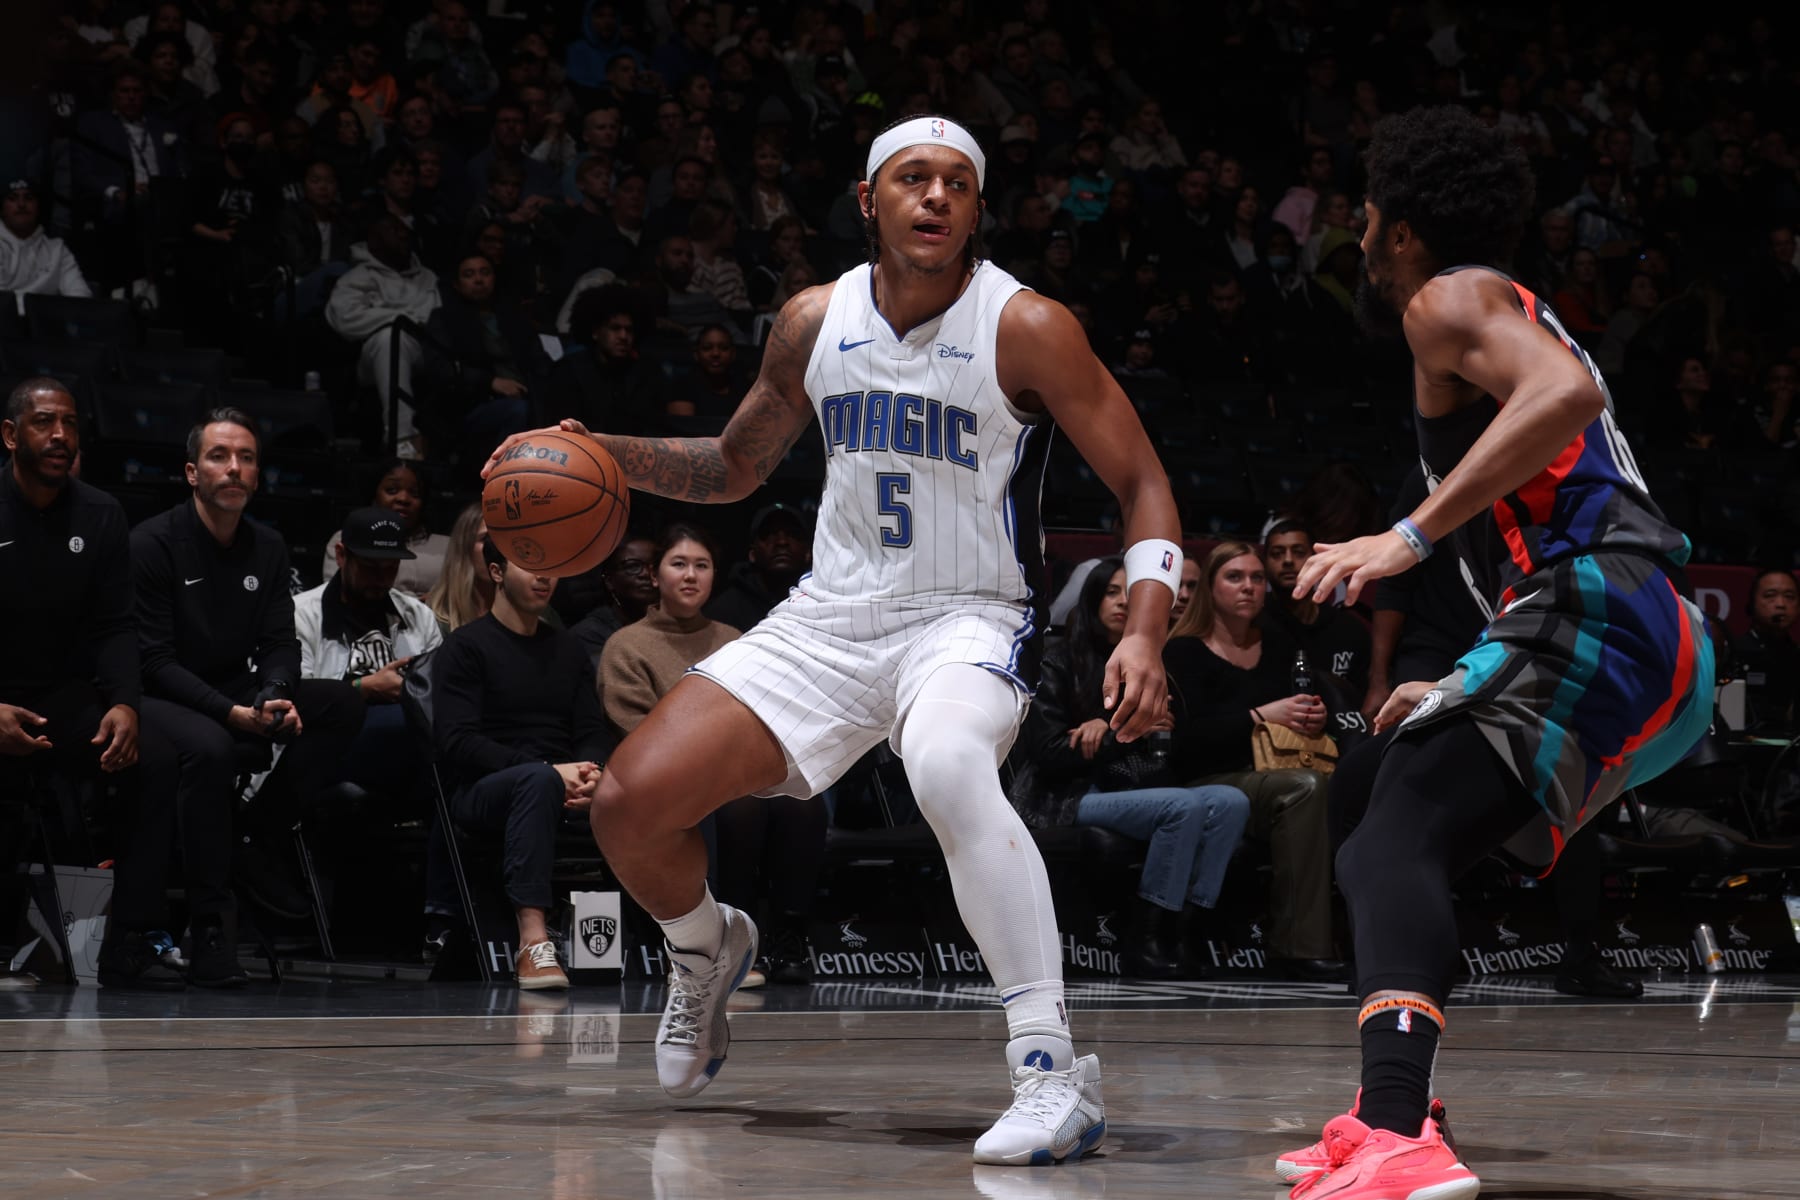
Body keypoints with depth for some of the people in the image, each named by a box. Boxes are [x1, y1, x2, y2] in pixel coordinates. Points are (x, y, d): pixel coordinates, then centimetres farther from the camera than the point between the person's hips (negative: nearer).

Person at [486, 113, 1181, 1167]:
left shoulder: (1026, 329, -13)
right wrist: (599, 453, 1)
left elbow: (1144, 484, -10)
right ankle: (707, 952, 31)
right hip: (831, 618, 5)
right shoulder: (816, 322, 2)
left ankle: (1055, 1071, -37)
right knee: (630, 804, -5)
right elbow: (736, 466, 18)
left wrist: (1145, 635, -26)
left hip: (969, 620, -5)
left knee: (949, 766, -40)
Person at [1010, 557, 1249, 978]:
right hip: (1068, 798, -6)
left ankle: (1180, 931, -25)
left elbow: (1169, 754, 13)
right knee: (1184, 806, -30)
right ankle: (1146, 940, -25)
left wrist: (1111, 729, -6)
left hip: (1131, 790, 6)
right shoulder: (1061, 662, 2)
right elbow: (1049, 754, -8)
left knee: (1231, 802, -20)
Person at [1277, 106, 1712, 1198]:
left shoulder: (1453, 298, 4)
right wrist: (1462, 695, 40)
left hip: (1595, 611, -10)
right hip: (1670, 661, 10)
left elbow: (1566, 393, -19)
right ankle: (1392, 1111, 19)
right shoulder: (1518, 318, 34)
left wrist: (1412, 536, -22)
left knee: (1393, 850, -24)